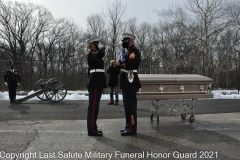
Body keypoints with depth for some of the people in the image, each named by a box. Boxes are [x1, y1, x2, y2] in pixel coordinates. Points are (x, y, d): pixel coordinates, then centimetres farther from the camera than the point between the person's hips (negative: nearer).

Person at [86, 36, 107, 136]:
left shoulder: (94, 54, 22)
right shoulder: (91, 54, -10)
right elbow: (100, 54, -34)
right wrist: (102, 47, -12)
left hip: (96, 83, 10)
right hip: (95, 83, -10)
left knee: (94, 106, 12)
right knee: (93, 106, -6)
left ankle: (93, 128, 20)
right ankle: (91, 130, -1)